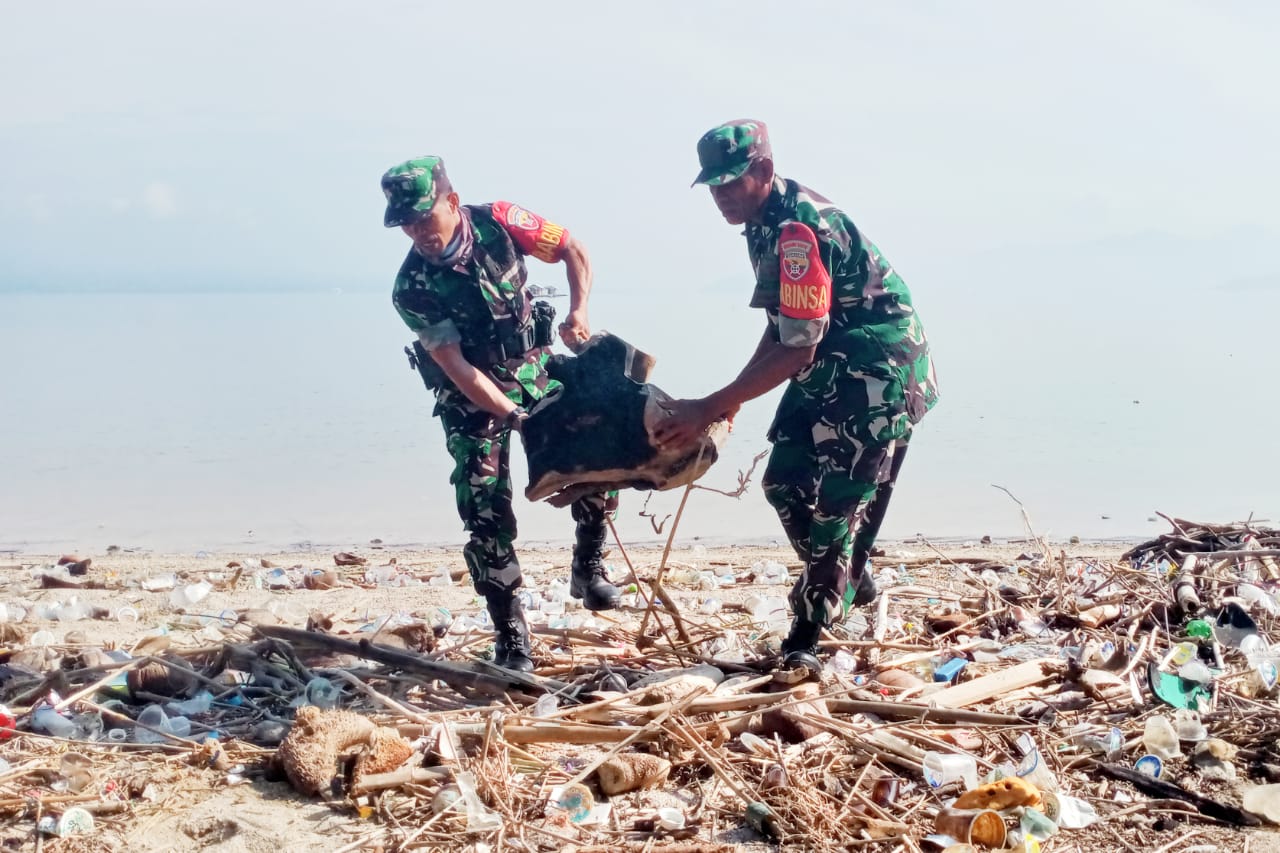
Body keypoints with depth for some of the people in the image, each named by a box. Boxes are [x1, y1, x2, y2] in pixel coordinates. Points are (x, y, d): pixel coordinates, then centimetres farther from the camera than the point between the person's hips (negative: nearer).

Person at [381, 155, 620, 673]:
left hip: (534, 367, 3)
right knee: (485, 511, -10)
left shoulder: (498, 223, -15)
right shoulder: (413, 288, -19)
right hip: (472, 395, -2)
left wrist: (579, 311, -19)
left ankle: (588, 566, 18)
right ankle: (511, 638, 1)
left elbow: (573, 250, -3)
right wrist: (511, 415, -34)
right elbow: (456, 367, -22)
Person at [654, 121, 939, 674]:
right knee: (785, 480, 9)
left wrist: (709, 409, -26)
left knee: (839, 497, -9)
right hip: (830, 364, 10)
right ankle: (850, 581, 29)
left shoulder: (800, 229, -25)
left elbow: (797, 349, -28)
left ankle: (806, 638, -1)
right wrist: (735, 394, 7)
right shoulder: (766, 222, 6)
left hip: (880, 368, -10)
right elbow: (782, 324, 15)